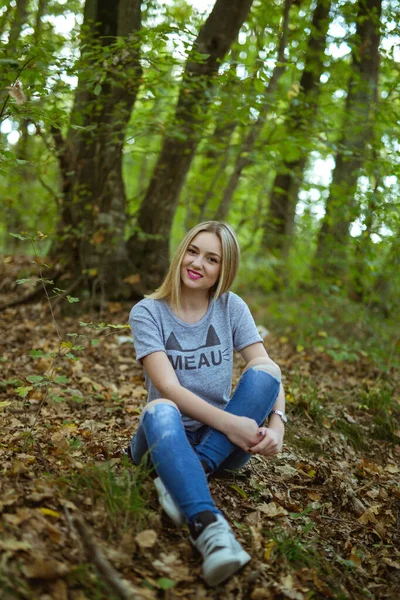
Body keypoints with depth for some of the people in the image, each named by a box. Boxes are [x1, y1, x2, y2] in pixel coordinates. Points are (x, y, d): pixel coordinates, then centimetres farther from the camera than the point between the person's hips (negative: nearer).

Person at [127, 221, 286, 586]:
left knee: (265, 372, -23)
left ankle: (185, 478, -31)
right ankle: (208, 526, -55)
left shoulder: (232, 307, 2)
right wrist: (228, 422, -31)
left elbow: (270, 374, -7)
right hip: (169, 437, -2)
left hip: (224, 442, 2)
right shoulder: (148, 312, -6)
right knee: (160, 410, -36)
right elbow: (168, 388, -18)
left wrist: (277, 423, -27)